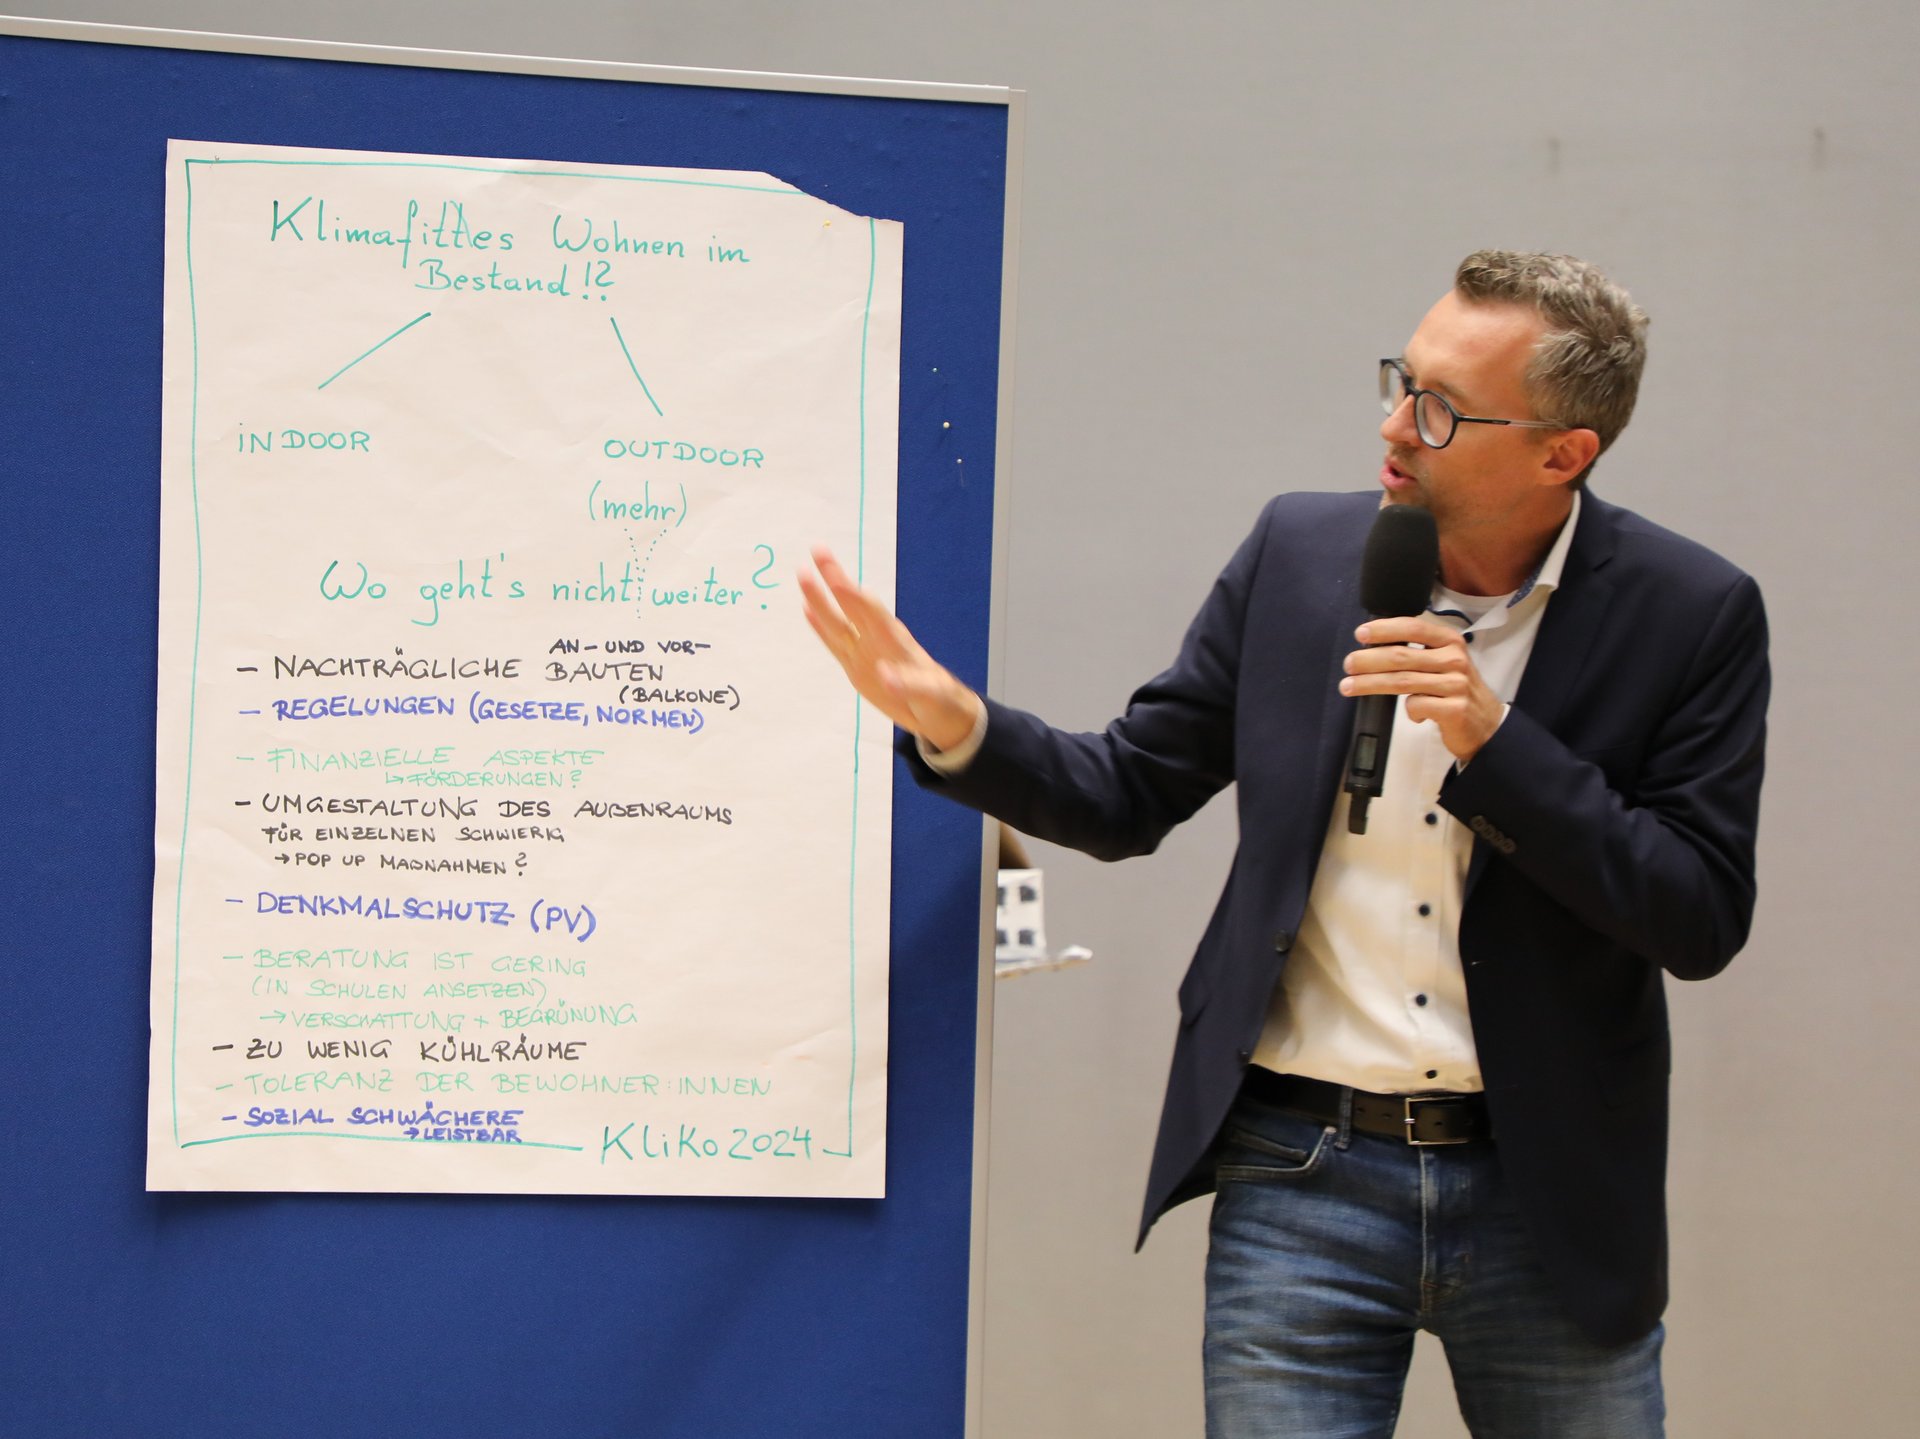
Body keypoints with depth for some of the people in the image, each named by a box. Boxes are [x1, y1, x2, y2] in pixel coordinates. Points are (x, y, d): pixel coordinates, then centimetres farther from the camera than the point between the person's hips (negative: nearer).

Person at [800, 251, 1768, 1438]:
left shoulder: (1691, 614, -6)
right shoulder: (1300, 553, 1)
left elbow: (1703, 925, -11)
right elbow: (1125, 797, 7)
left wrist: (1494, 741, -20)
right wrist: (953, 722, -11)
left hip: (1550, 1198, -1)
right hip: (1303, 1178, 1)